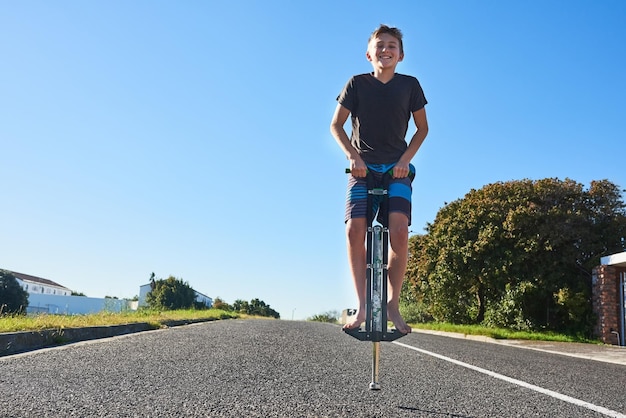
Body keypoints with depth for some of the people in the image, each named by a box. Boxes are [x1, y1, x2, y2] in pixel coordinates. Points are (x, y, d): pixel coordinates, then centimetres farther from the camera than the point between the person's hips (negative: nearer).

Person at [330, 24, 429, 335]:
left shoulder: (410, 85, 5)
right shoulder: (357, 84, 2)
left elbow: (422, 127, 10)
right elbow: (336, 125, 3)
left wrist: (406, 158, -5)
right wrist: (353, 156, -11)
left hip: (397, 168, 0)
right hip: (363, 167, 0)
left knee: (399, 230, -20)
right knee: (354, 231, -17)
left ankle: (393, 303, -6)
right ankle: (362, 305, -8)